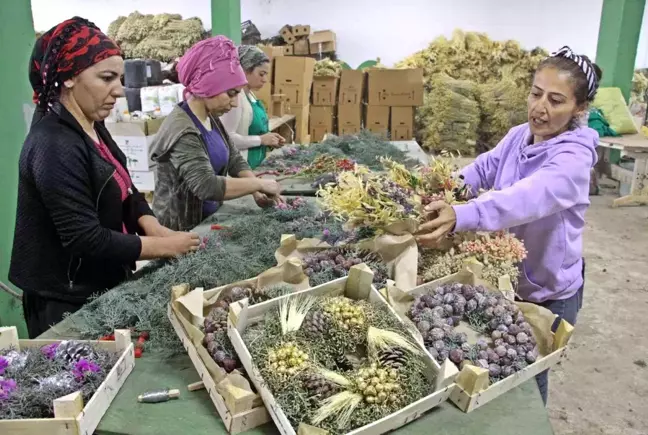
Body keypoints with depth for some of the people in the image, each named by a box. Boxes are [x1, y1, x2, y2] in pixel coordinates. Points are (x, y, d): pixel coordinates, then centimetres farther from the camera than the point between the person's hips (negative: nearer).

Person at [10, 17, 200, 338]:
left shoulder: (92, 127, 3)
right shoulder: (54, 147, -26)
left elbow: (126, 192, 7)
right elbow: (86, 240, -28)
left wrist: (155, 229, -11)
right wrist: (164, 247, -21)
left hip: (102, 288, 9)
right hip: (68, 305, -9)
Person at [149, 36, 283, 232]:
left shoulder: (211, 118, 2)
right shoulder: (182, 131, -26)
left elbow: (234, 159, 6)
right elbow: (207, 186, -34)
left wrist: (257, 191, -10)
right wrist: (259, 183, -25)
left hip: (208, 220, 8)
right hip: (182, 229, -8)